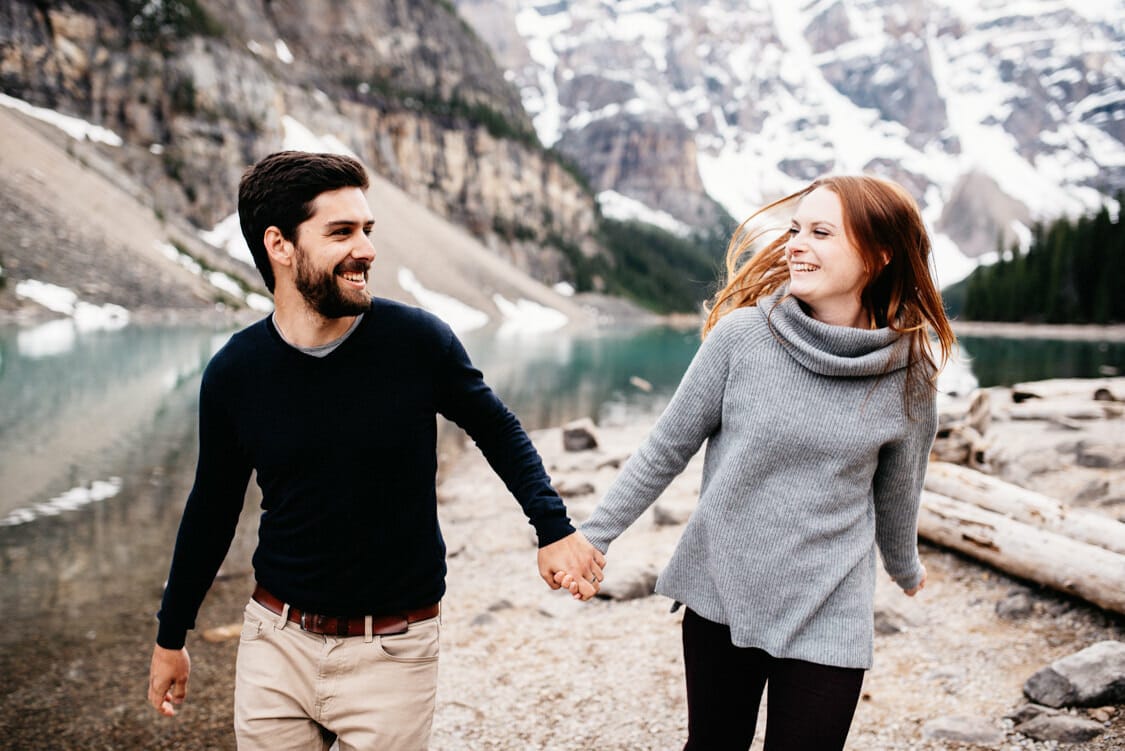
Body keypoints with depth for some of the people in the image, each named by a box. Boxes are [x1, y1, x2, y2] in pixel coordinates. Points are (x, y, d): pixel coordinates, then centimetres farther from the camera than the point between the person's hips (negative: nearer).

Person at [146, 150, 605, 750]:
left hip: (391, 651, -2)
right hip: (276, 642, 2)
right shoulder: (234, 372, -7)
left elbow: (497, 430, 4)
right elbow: (213, 508, 7)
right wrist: (171, 636, 15)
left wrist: (554, 528, -8)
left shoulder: (416, 340, -13)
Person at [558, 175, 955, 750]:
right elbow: (666, 450, -2)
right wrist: (594, 536, -3)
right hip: (720, 596, 0)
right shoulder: (742, 334, -10)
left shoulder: (908, 373, -6)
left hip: (828, 619, 0)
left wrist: (906, 569, 26)